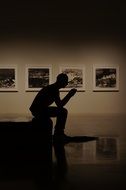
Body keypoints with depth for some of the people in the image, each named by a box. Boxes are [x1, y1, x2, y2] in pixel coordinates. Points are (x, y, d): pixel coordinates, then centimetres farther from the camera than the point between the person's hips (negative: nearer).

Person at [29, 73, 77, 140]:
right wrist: (69, 95, -17)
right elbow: (60, 105, -22)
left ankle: (58, 133, 21)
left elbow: (59, 104, 18)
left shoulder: (55, 89, 13)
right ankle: (58, 133, -4)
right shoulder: (53, 89, -18)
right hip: (38, 111, -11)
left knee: (63, 111, 18)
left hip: (41, 109, 11)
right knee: (63, 112, -15)